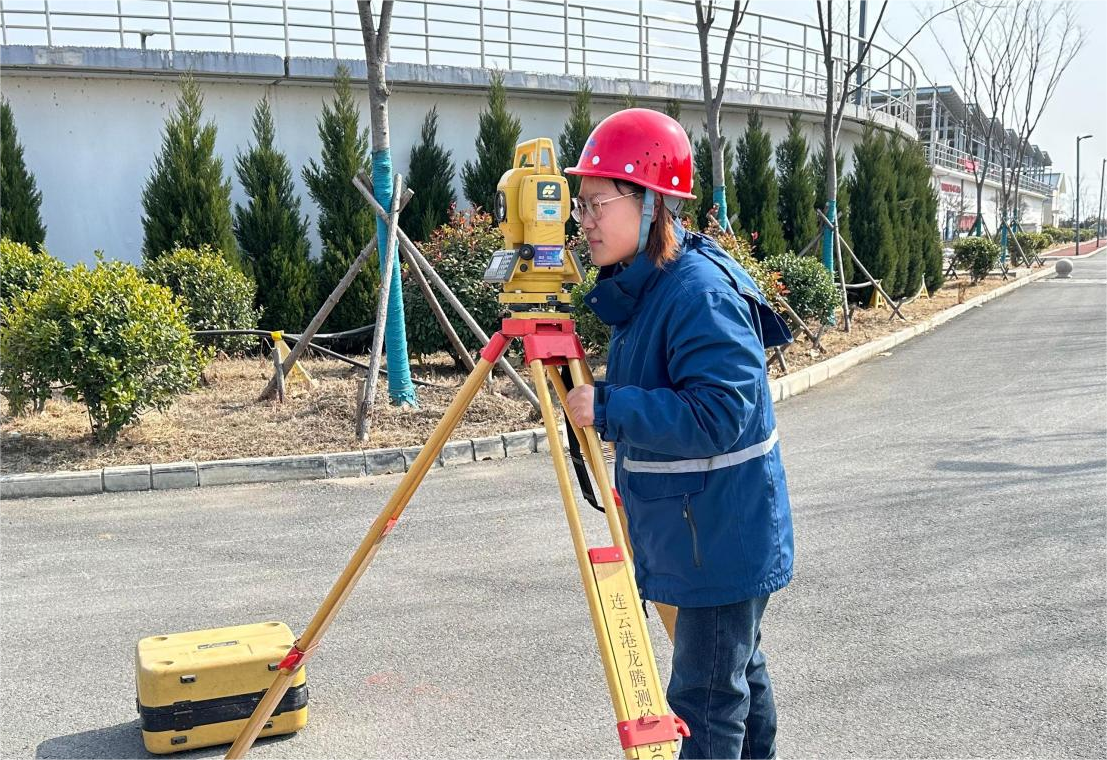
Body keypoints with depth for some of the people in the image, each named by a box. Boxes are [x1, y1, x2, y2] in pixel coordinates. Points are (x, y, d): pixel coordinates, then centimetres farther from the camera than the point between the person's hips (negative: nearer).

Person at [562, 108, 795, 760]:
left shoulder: (700, 291, -22)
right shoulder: (637, 287, 7)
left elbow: (718, 417, -30)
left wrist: (607, 407, -25)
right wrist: (602, 402, 5)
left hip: (723, 540, -9)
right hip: (691, 532, 10)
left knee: (705, 702, 0)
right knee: (740, 674, 24)